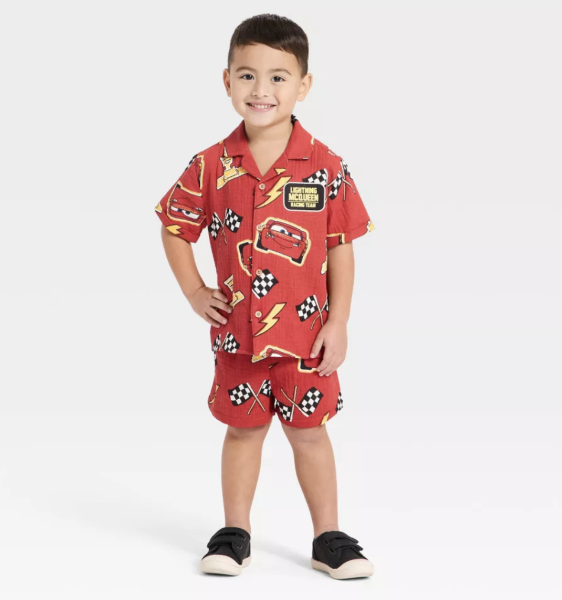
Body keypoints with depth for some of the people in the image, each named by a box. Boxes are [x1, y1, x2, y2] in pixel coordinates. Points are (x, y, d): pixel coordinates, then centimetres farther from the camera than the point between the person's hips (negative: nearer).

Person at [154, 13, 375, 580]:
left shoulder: (326, 167, -8)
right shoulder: (211, 166, -5)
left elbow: (340, 249, -5)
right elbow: (175, 228, 7)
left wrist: (337, 324, -7)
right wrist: (195, 293, -2)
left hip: (306, 333, -1)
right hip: (237, 331, 2)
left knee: (309, 431, 10)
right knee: (242, 429, 15)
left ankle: (328, 537, 22)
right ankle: (234, 533, 29)